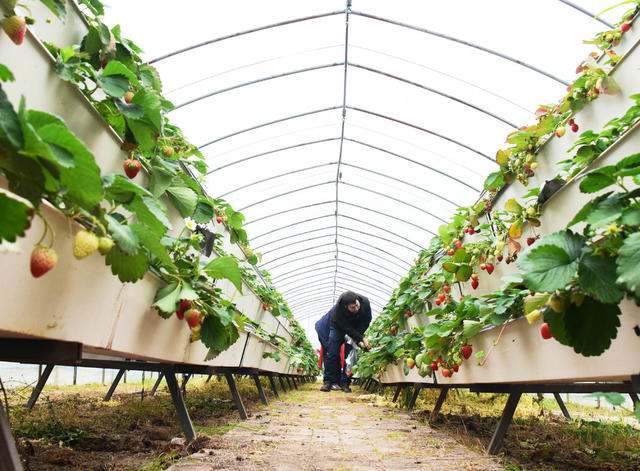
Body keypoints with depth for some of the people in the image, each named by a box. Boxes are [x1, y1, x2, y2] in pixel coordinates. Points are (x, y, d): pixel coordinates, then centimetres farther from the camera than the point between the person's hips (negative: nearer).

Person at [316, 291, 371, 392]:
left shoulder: (365, 302, -31)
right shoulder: (338, 309, -39)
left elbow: (366, 321, -14)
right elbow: (347, 329, -30)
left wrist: (357, 337, -20)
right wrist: (362, 339, -35)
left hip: (356, 330, 2)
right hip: (338, 327, -2)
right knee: (332, 354, -6)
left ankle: (345, 383, 1)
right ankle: (328, 381, 2)